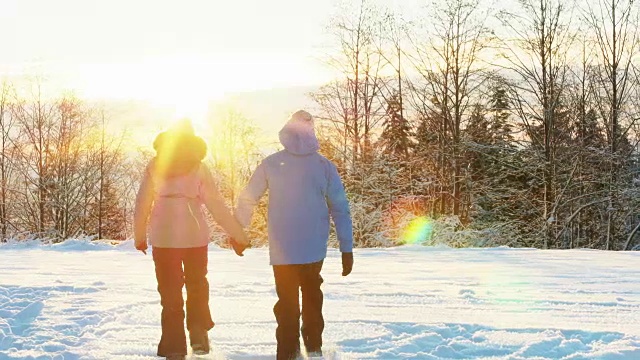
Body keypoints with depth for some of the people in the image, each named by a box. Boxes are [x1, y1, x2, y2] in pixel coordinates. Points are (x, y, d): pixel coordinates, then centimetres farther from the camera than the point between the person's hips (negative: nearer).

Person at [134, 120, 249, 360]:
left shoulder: (155, 165, 5)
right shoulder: (199, 167, 3)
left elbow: (142, 203, 5)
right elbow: (217, 205, 2)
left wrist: (139, 236, 17)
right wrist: (238, 235, 7)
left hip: (163, 236, 0)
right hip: (195, 234, 0)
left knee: (170, 291, 6)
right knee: (197, 285, 20)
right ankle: (199, 332, 6)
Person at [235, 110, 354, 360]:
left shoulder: (271, 163, -6)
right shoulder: (324, 166, -5)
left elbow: (246, 200, -2)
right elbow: (340, 209, -3)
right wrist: (346, 249, 2)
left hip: (282, 250, -1)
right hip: (314, 249, 1)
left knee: (288, 303, 8)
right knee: (312, 296, 21)